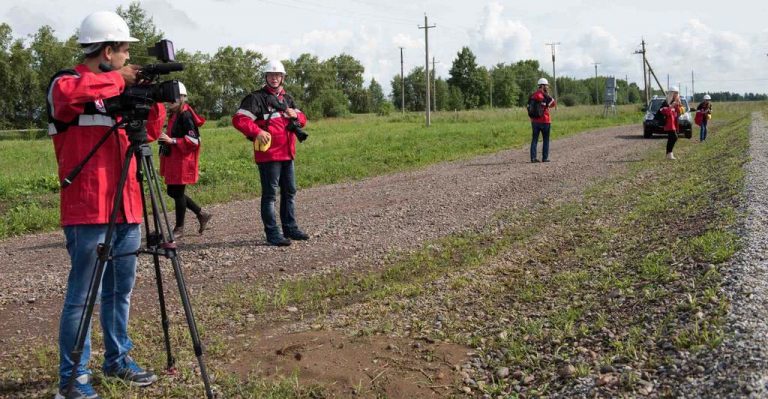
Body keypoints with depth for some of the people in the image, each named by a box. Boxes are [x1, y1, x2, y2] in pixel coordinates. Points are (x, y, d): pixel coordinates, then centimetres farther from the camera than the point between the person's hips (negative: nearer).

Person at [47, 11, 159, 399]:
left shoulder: (115, 91, 18)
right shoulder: (66, 83, -5)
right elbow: (68, 95, -31)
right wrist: (119, 79, -19)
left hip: (125, 209, 8)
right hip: (88, 211, -8)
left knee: (120, 291, 14)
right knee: (81, 296, -3)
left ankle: (118, 359, 27)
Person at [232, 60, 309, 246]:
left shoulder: (287, 99, 17)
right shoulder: (256, 98, -6)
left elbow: (302, 120, 21)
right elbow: (238, 119, -14)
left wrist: (296, 115, -2)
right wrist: (257, 132, -25)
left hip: (287, 154, 8)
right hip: (268, 154, -8)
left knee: (289, 192, 15)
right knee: (270, 194, -3)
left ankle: (290, 228, 27)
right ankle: (272, 234, 1)